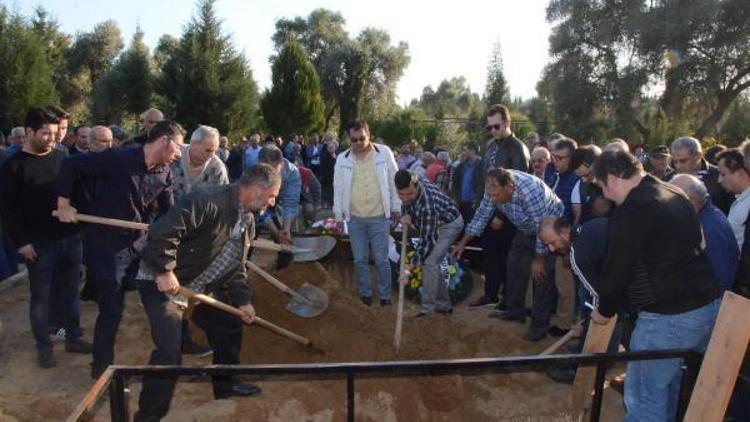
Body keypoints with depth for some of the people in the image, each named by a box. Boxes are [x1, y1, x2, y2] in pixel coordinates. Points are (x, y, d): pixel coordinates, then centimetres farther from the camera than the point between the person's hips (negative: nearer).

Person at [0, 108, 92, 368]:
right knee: (41, 297, 7)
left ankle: (73, 338, 26)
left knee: (70, 291, 13)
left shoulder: (61, 158, 7)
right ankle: (44, 347, 20)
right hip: (39, 244, -4)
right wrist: (21, 242, -12)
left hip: (70, 238, 4)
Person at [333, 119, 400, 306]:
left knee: (381, 260, 4)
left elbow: (393, 181, 3)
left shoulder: (384, 152, -4)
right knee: (360, 260, 10)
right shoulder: (342, 158, 0)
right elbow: (338, 189, 6)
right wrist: (339, 216, 6)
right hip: (354, 218, 2)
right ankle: (365, 294, 26)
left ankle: (385, 296, 18)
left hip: (379, 217, -2)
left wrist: (396, 208, 5)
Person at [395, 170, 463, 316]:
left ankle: (427, 310, -9)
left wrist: (410, 269, -35)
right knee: (431, 263, 9)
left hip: (449, 224, -8)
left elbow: (427, 240, -36)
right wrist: (405, 216, -19)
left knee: (430, 262, -17)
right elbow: (406, 203, 5)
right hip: (432, 222, 9)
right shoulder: (410, 187, -20)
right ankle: (444, 305, 21)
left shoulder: (427, 204, -41)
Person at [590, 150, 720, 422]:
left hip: (669, 317, -9)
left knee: (644, 396, 2)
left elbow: (617, 268, -12)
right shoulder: (675, 196, 12)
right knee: (670, 387, 24)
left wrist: (604, 310, 5)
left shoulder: (631, 211, -17)